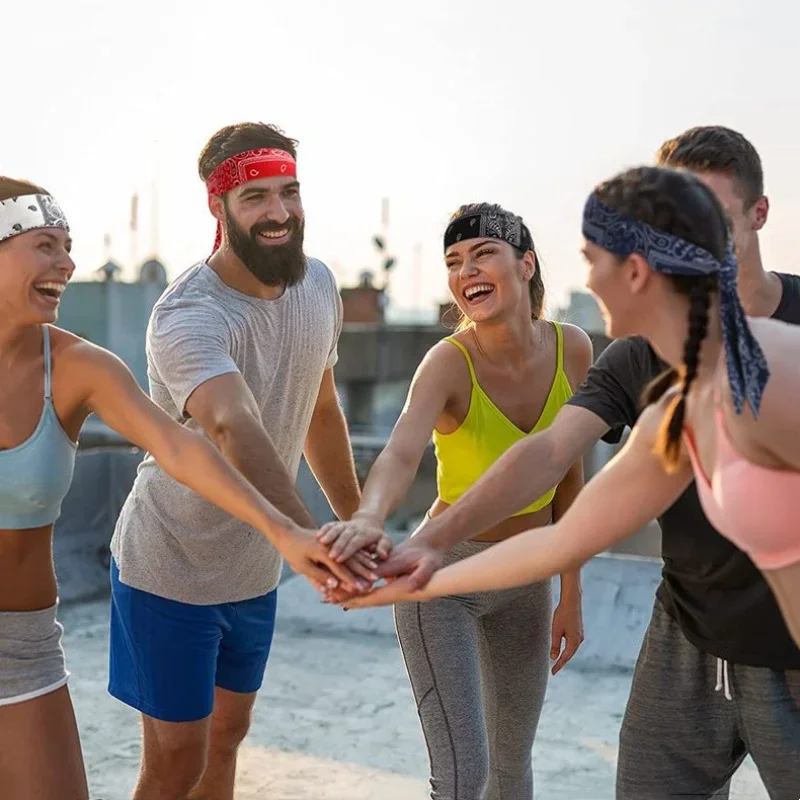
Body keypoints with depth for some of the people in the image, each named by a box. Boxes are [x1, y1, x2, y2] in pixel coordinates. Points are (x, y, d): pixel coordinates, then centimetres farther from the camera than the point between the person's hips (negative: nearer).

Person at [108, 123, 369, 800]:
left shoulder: (318, 285, -4)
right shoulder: (188, 316, -28)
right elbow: (235, 430, -48)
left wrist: (357, 521, 13)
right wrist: (308, 539, -63)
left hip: (254, 569, 7)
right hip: (170, 572, -7)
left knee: (225, 738, 21)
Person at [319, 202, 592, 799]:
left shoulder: (572, 349, -8)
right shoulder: (449, 363, -22)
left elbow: (568, 479, 2)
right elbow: (401, 457, -42)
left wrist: (571, 595, 6)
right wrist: (368, 518, -64)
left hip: (525, 581, 5)